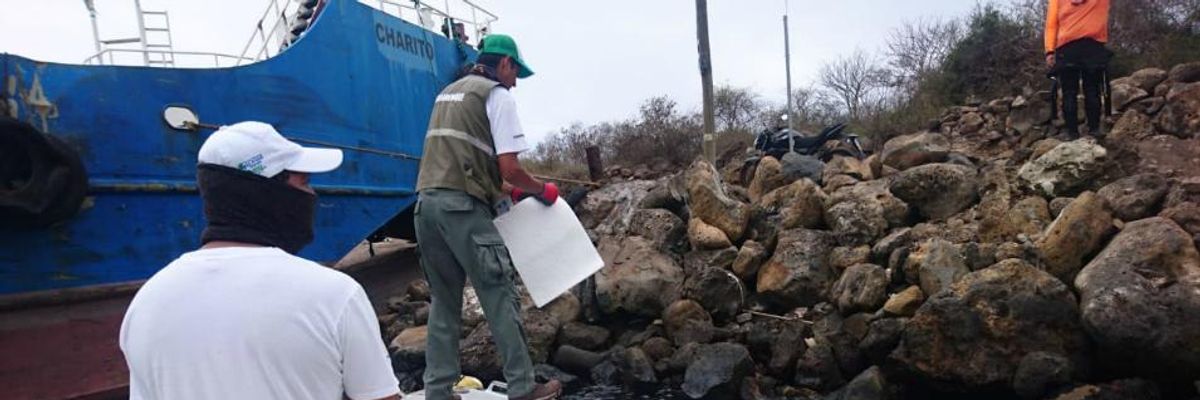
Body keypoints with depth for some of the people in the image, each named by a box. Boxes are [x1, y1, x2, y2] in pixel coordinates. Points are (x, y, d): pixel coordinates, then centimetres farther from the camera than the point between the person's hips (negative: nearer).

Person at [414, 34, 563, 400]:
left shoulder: (448, 93, 24)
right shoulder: (498, 95, -1)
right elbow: (509, 167, -11)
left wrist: (509, 190, 26)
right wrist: (541, 190, 7)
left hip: (427, 202, 8)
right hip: (462, 206, -8)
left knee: (444, 301, 13)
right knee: (500, 297, -1)